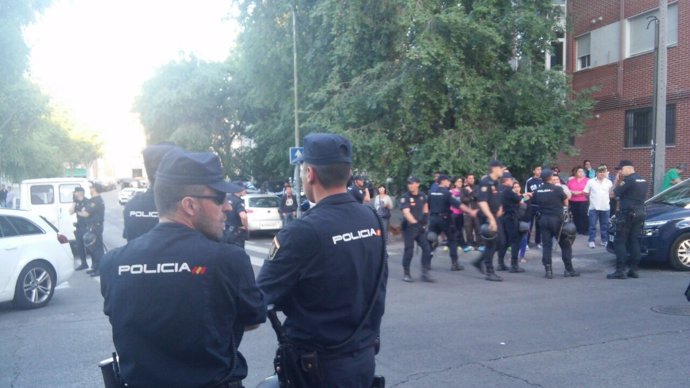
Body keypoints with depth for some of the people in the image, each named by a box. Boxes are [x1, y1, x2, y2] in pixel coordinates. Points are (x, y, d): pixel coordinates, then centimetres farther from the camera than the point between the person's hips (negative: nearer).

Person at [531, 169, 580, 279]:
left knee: (546, 245, 5)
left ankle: (548, 270, 0)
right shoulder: (557, 189, -7)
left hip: (543, 219, 3)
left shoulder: (537, 191, 2)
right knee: (565, 244, 8)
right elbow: (566, 202, 2)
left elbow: (533, 204, 6)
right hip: (556, 218, -3)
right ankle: (569, 269, 10)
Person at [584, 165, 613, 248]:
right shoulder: (591, 181, -2)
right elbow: (586, 193, 2)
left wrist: (605, 199, 1)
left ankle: (605, 240, 19)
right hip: (594, 207, -2)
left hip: (605, 207, 2)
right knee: (592, 225, 1)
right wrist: (592, 199, 5)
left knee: (605, 225, 9)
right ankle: (592, 241, 8)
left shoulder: (609, 182, 5)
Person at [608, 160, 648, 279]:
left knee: (620, 242, -4)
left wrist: (616, 180, 2)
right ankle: (633, 269, 10)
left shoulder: (628, 180, -14)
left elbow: (614, 193, -11)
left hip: (627, 214, -8)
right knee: (634, 241, 10)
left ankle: (620, 271, -8)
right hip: (639, 213, 8)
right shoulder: (643, 180, 13)